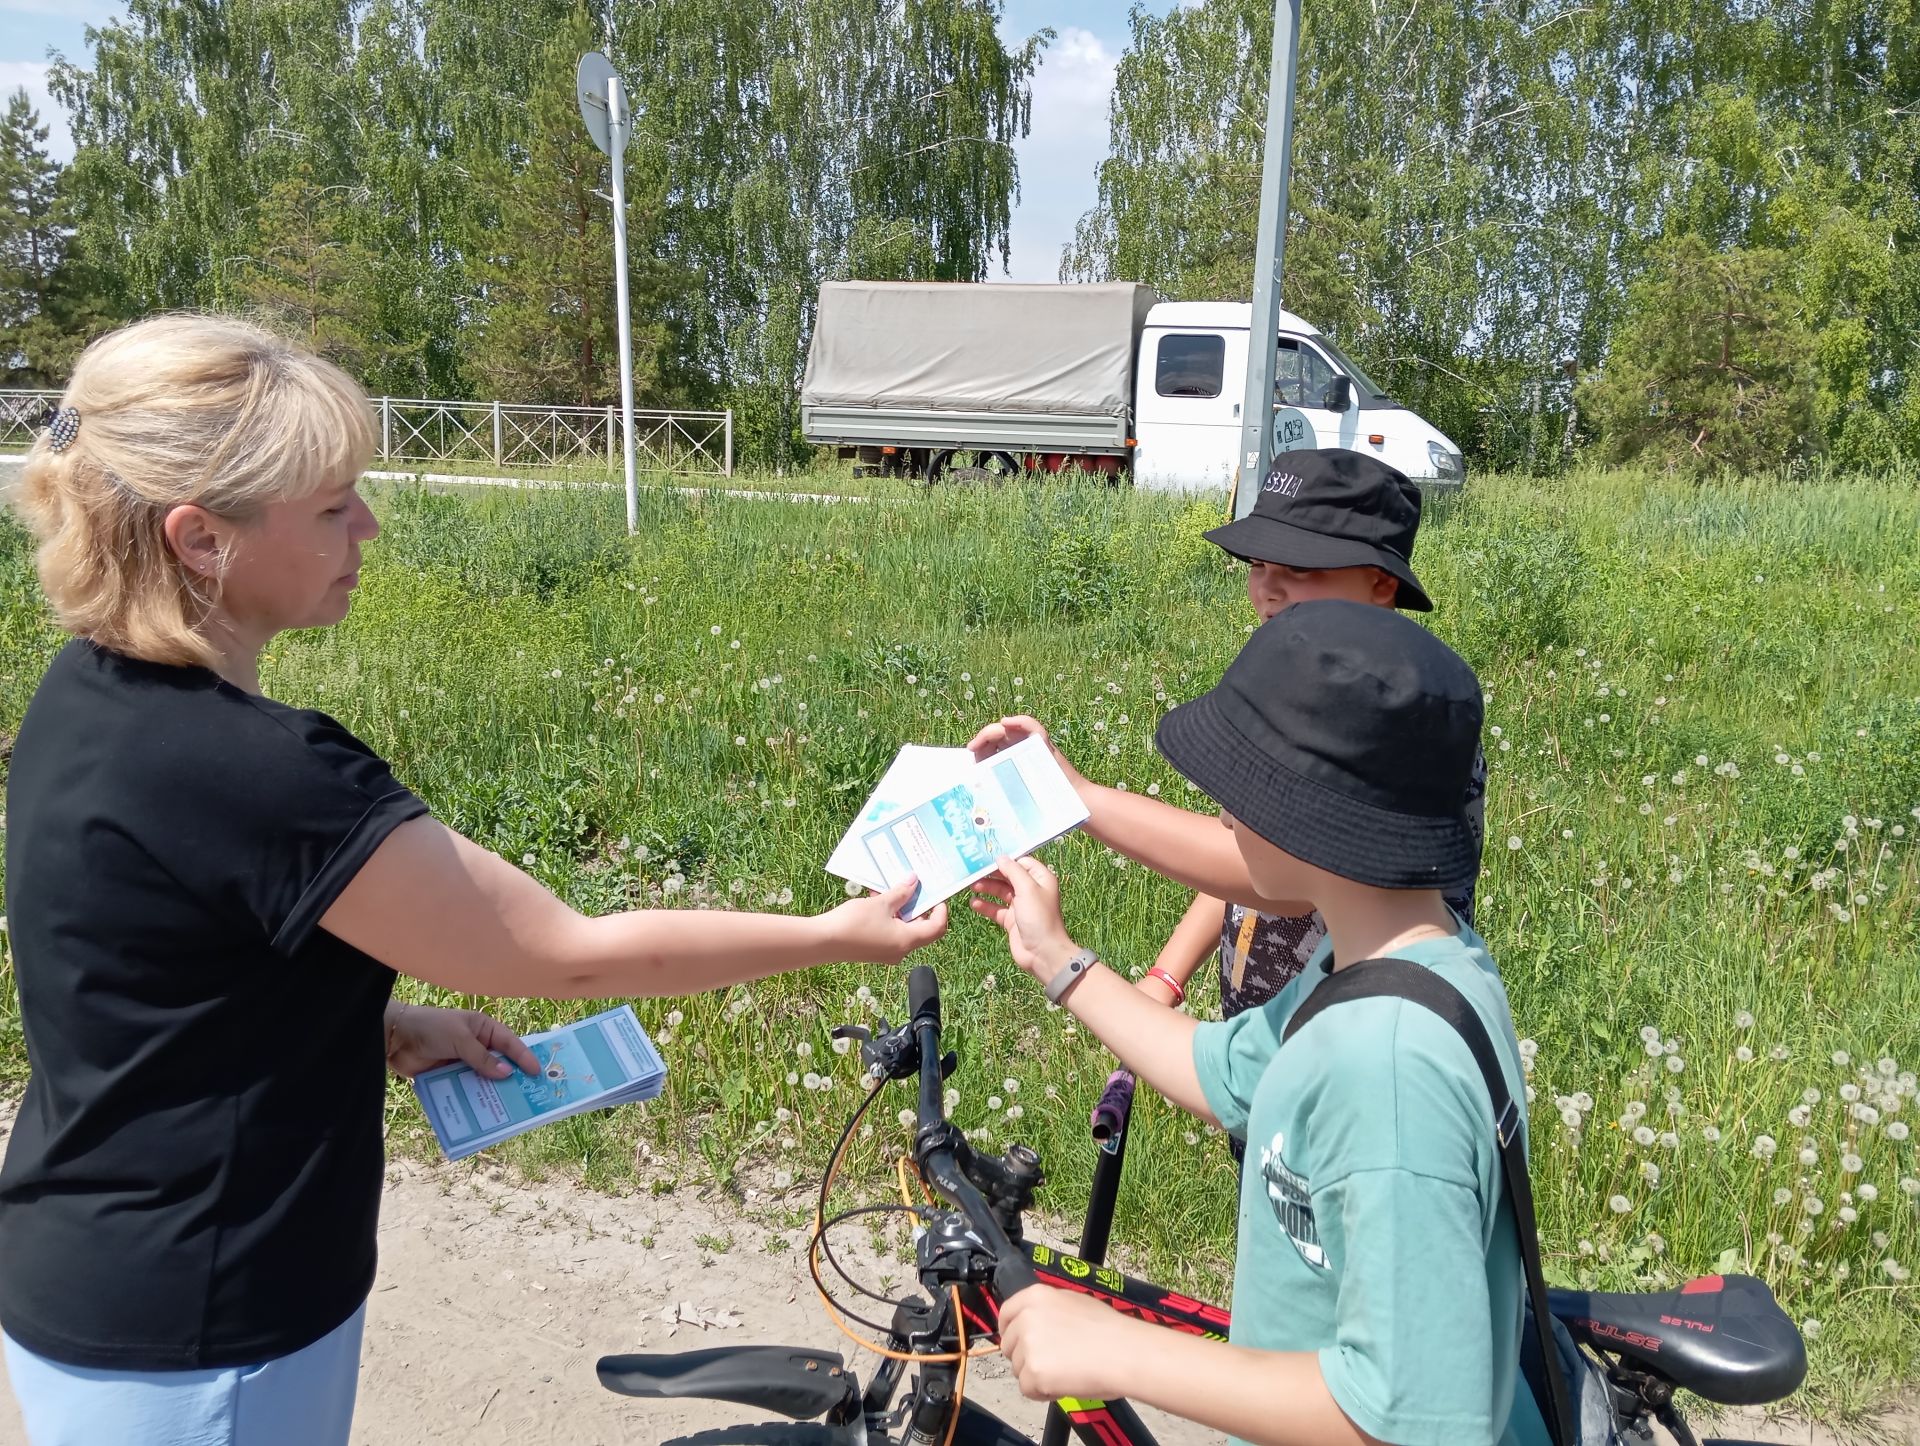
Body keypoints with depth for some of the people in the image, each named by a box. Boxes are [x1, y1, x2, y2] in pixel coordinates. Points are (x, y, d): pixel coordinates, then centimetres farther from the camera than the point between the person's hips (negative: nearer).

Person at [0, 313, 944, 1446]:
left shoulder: (93, 699, -3)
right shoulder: (243, 771, -32)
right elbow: (566, 955, -25)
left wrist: (388, 1031, 0)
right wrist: (834, 936, -15)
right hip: (189, 1346, -8)